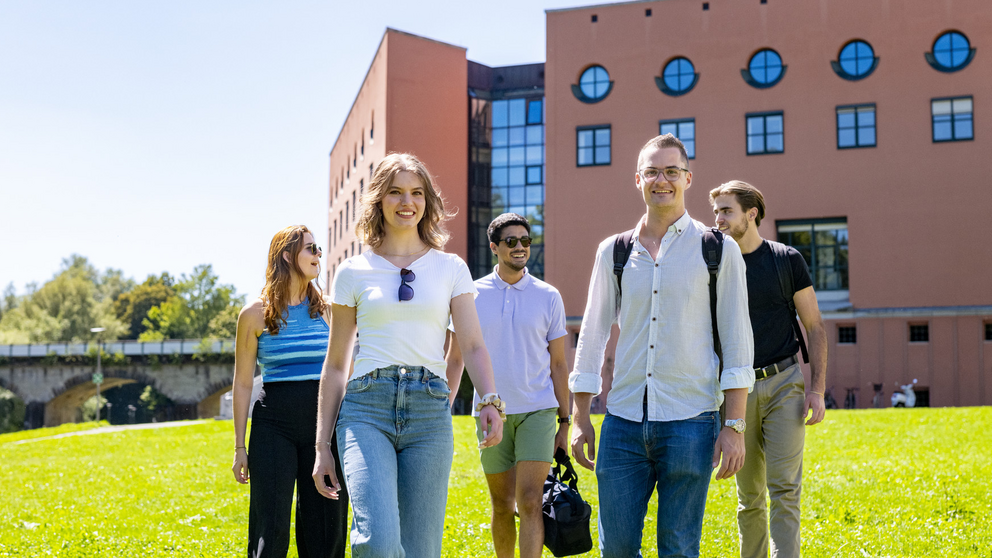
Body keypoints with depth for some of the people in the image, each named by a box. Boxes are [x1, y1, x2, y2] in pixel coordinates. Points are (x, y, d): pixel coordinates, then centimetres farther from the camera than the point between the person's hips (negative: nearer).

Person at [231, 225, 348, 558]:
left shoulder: (328, 310, 8)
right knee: (270, 529, -6)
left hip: (324, 421, 2)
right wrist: (240, 447, 2)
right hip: (274, 421, -2)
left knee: (325, 526, 3)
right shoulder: (256, 313, 1)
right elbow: (243, 383, 4)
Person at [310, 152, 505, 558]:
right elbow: (335, 364, 12)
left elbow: (473, 345, 3)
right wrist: (322, 445, 9)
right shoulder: (353, 272, 9)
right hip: (366, 407, -1)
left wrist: (491, 401, -17)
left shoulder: (451, 269, 11)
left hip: (429, 411, 1)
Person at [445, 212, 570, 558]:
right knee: (502, 505, 10)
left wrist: (564, 422, 5)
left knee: (530, 501, -12)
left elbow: (558, 364, 7)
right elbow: (455, 359, 8)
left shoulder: (548, 297, 3)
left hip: (538, 412, -1)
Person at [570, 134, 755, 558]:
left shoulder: (719, 250, 3)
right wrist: (580, 419, 10)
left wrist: (734, 426, -5)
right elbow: (592, 335, 13)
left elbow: (737, 342, 1)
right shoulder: (613, 252, 10)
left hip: (689, 422, -2)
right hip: (622, 422, 3)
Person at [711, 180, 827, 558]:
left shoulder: (787, 259, 1)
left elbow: (814, 327, 3)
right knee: (749, 495, 8)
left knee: (784, 488, -9)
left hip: (784, 384, -2)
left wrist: (817, 389, -6)